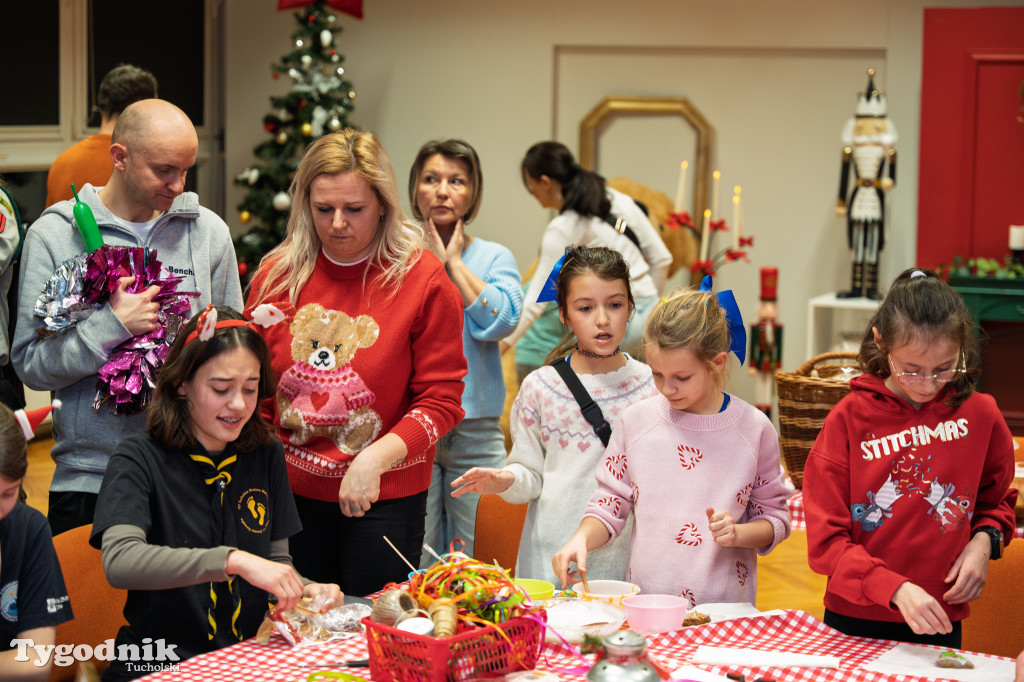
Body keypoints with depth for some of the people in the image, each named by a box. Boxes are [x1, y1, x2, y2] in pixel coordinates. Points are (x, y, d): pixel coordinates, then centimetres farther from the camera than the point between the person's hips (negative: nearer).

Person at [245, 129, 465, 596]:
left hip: (384, 499, -3)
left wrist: (375, 458, -21)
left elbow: (442, 400, -8)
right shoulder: (278, 274, 2)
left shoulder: (424, 280, -7)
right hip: (291, 493, 3)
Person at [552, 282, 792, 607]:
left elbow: (775, 517, 9)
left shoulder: (753, 429, 1)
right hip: (643, 602, 1)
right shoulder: (636, 421, 5)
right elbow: (610, 505, 11)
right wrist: (581, 539, -7)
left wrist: (738, 534, -9)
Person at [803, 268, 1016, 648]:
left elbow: (997, 500, 17)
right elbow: (826, 541, -11)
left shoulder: (979, 414, -3)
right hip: (854, 621, -1)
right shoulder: (850, 418, -9)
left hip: (940, 625, 2)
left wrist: (984, 541, -5)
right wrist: (895, 588, -25)